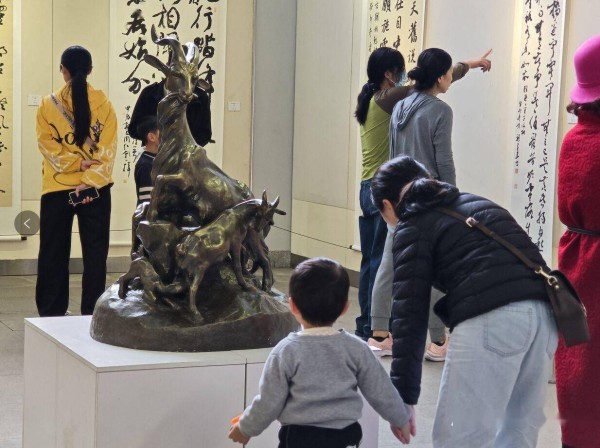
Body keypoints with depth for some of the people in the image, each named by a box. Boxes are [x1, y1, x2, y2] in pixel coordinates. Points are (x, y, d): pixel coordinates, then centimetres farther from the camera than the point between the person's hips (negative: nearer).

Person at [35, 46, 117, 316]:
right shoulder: (104, 103, -1)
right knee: (95, 253, 7)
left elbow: (48, 146, -8)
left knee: (53, 254, 8)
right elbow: (108, 149, -7)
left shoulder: (48, 104, -2)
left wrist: (76, 163, -9)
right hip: (96, 189, 0)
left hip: (56, 188, 0)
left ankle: (52, 314, 11)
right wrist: (90, 180, -12)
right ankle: (92, 313, 7)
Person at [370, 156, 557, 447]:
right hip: (543, 311, 7)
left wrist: (403, 397, 3)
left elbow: (410, 314, 3)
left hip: (491, 318, -7)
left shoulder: (413, 226, 11)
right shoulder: (476, 203, 32)